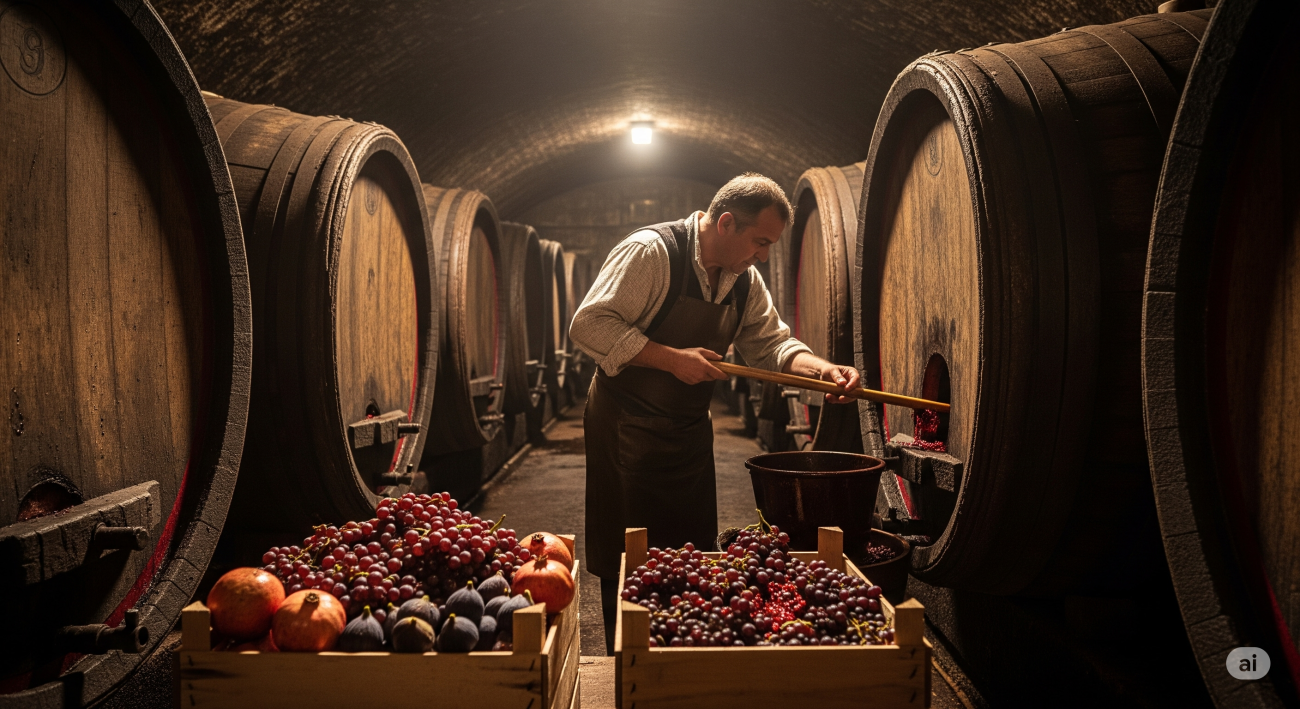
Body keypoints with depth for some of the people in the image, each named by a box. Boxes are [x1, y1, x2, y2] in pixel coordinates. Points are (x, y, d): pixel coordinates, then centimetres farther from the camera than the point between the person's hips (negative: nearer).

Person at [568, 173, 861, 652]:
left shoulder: (745, 281, 4)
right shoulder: (650, 253, -19)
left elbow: (770, 343, 8)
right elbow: (588, 325, -22)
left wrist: (820, 369, -12)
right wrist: (673, 359, -25)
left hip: (690, 431, 7)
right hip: (627, 428, -7)